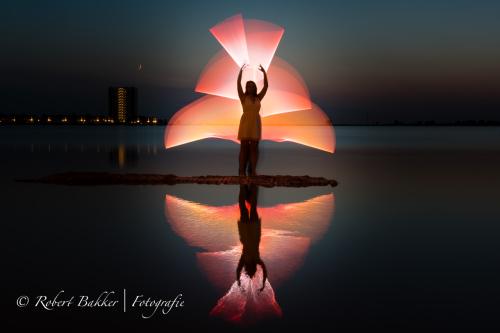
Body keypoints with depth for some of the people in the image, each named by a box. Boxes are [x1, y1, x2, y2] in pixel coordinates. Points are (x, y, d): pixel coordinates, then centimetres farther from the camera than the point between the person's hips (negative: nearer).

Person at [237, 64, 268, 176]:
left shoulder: (258, 98, 9)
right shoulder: (243, 97, 2)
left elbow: (266, 86, 4)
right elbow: (238, 84, -7)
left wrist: (264, 73, -3)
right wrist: (241, 71, -13)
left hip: (256, 123, 3)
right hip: (245, 123, -3)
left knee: (254, 147, 2)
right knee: (244, 147, -2)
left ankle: (253, 170, 2)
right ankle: (242, 171, -2)